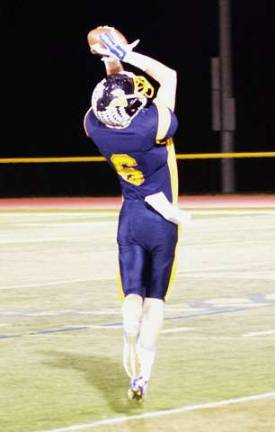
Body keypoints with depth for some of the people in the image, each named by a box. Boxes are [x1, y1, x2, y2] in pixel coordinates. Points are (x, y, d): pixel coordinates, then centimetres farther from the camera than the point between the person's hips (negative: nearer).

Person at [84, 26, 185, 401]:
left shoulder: (96, 128, -14)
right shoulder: (153, 125, -23)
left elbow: (109, 93, 10)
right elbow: (168, 76, -8)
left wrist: (113, 63, 3)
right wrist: (127, 56, -8)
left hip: (131, 220, 3)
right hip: (161, 222, -2)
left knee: (133, 293, 3)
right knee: (155, 297, 7)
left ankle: (134, 367, -19)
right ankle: (144, 371, -1)